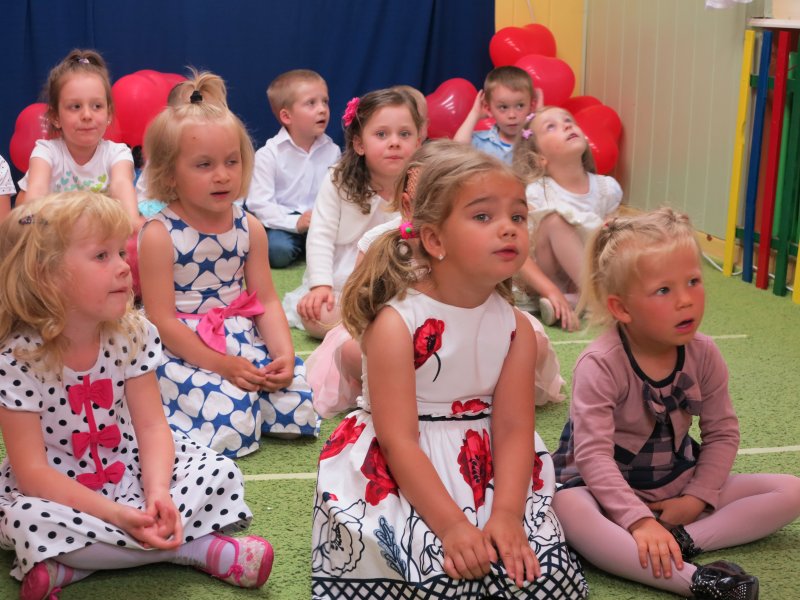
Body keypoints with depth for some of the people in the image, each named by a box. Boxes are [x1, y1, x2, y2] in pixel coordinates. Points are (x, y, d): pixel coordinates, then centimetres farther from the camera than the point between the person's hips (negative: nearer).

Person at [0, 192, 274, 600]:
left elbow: (152, 425, -10)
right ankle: (198, 548, -24)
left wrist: (157, 492, -31)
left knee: (221, 473, -10)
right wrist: (115, 514, -34)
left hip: (129, 470, 4)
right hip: (57, 488, -4)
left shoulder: (133, 335, -9)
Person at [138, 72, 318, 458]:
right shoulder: (160, 235, -14)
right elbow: (162, 321, -14)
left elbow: (266, 300, 5)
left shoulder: (249, 228, 2)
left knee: (298, 406, -10)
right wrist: (221, 365, -18)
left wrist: (284, 354, -12)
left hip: (244, 341, 5)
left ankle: (239, 392, 13)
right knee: (230, 422, -26)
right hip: (185, 351, -5)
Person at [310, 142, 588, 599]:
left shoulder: (517, 328, -1)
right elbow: (399, 441, -19)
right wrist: (452, 525, -26)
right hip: (400, 478, -4)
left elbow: (514, 428, -7)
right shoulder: (395, 324, -17)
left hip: (487, 472, 4)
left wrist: (506, 515, -22)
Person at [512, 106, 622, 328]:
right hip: (543, 279, -4)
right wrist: (550, 291, -33)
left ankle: (575, 300, -21)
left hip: (582, 281, 4)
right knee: (554, 219, -29)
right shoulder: (534, 195, -19)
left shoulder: (607, 188, -6)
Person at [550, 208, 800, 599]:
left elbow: (722, 433, 1)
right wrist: (638, 520, -36)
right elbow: (593, 454, -27)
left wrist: (697, 498, -11)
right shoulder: (600, 365, -22)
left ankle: (684, 539, -24)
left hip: (677, 484, 6)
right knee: (567, 510, -41)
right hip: (608, 489, -5)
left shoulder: (703, 355, -7)